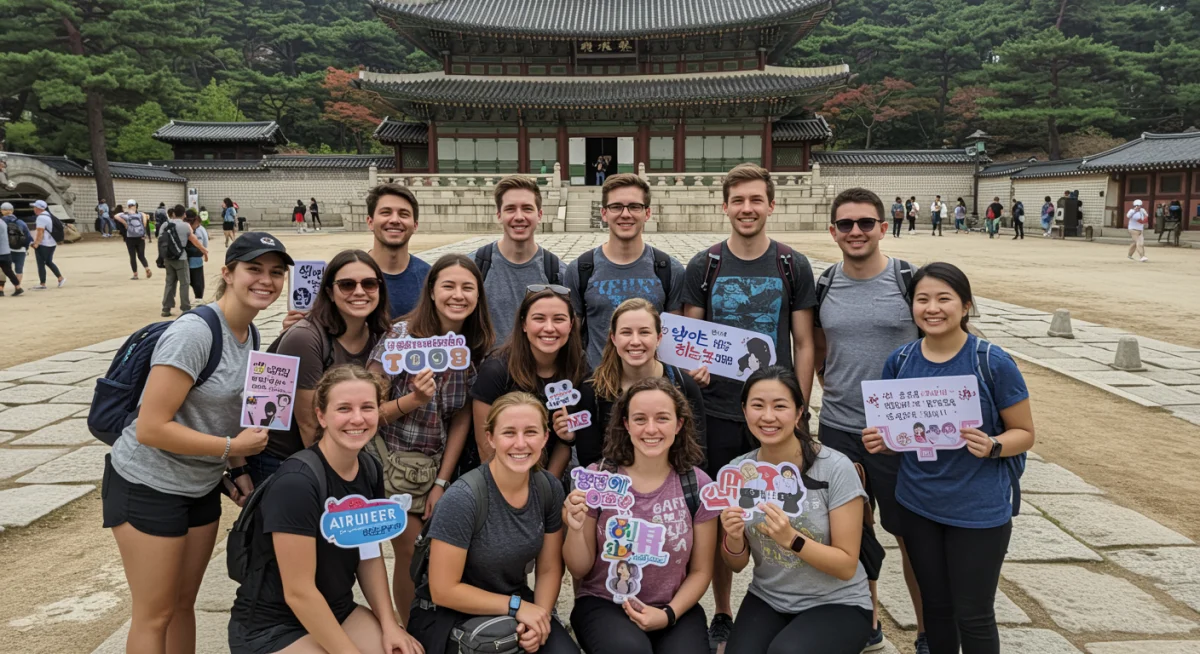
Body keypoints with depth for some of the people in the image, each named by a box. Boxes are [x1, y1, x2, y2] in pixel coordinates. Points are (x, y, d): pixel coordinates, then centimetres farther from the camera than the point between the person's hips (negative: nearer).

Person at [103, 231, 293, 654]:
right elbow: (150, 429, -26)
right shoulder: (193, 333, -24)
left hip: (201, 487, 8)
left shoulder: (250, 334, 2)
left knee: (184, 603, 18)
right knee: (155, 615, 4)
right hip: (148, 487, -7)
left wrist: (237, 470, 0)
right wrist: (232, 447, -20)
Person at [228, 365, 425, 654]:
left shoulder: (370, 471, -3)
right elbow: (298, 592, -22)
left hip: (337, 612, 6)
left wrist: (389, 624, -3)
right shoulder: (296, 483, -25)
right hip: (272, 628, -6)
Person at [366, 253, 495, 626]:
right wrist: (415, 400, -31)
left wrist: (442, 482, -3)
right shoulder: (401, 335, -17)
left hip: (440, 465, 4)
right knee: (412, 553, 1)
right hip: (394, 464, -3)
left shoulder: (479, 346, -5)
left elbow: (462, 419, -1)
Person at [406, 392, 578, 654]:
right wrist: (516, 606, -16)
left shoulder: (549, 488, -7)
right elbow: (443, 590, -18)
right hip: (449, 613, -4)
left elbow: (549, 569, 3)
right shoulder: (462, 498, -23)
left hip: (515, 603, 4)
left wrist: (540, 616, -15)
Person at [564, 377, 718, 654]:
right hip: (603, 604, -1)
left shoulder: (697, 484, -6)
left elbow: (700, 571, 5)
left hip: (675, 607, 1)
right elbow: (579, 570, -2)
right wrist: (575, 529, -21)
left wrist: (669, 614, -10)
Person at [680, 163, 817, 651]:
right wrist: (694, 364, -17)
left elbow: (804, 344, 4)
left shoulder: (793, 266, 2)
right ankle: (722, 615, 26)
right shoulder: (704, 266, 2)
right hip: (718, 412, 0)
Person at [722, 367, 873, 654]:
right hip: (767, 600, 3)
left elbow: (847, 566, -13)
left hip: (837, 604, -3)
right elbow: (737, 564, 2)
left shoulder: (836, 468, -17)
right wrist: (734, 537, -20)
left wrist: (791, 539, -29)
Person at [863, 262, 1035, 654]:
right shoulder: (900, 361, -2)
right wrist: (879, 442, -11)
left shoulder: (993, 363, -13)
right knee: (935, 605, 18)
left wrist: (992, 446, -24)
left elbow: (1024, 432, -5)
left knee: (972, 615, 7)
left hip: (979, 510, -3)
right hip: (917, 506, 4)